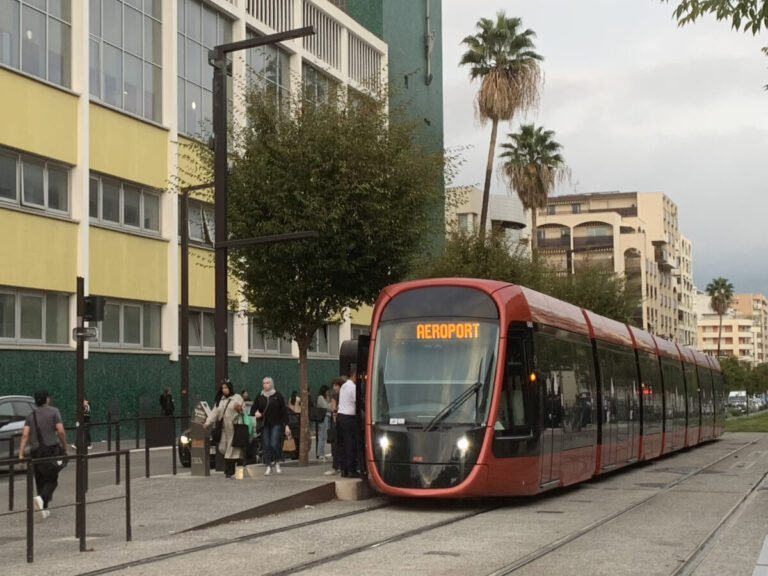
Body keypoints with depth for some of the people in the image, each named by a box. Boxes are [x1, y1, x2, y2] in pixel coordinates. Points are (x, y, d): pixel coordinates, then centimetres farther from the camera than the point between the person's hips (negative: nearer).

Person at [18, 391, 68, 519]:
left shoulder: (30, 416, 9)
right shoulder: (54, 412, -1)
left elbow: (25, 435, -2)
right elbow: (61, 432, -9)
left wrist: (21, 454, -5)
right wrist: (64, 448, 2)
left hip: (35, 451, 4)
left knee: (40, 481, 14)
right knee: (52, 480, 1)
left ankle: (44, 509, 15)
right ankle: (42, 498, -25)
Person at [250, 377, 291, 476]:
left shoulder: (278, 396, 1)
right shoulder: (259, 397, 7)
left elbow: (284, 411, 1)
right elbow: (253, 409, 11)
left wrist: (286, 425, -3)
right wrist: (255, 413, -14)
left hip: (276, 424, -3)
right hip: (264, 425, 3)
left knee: (274, 444, -12)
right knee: (266, 445, 0)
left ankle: (276, 462, 13)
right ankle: (269, 466, 8)